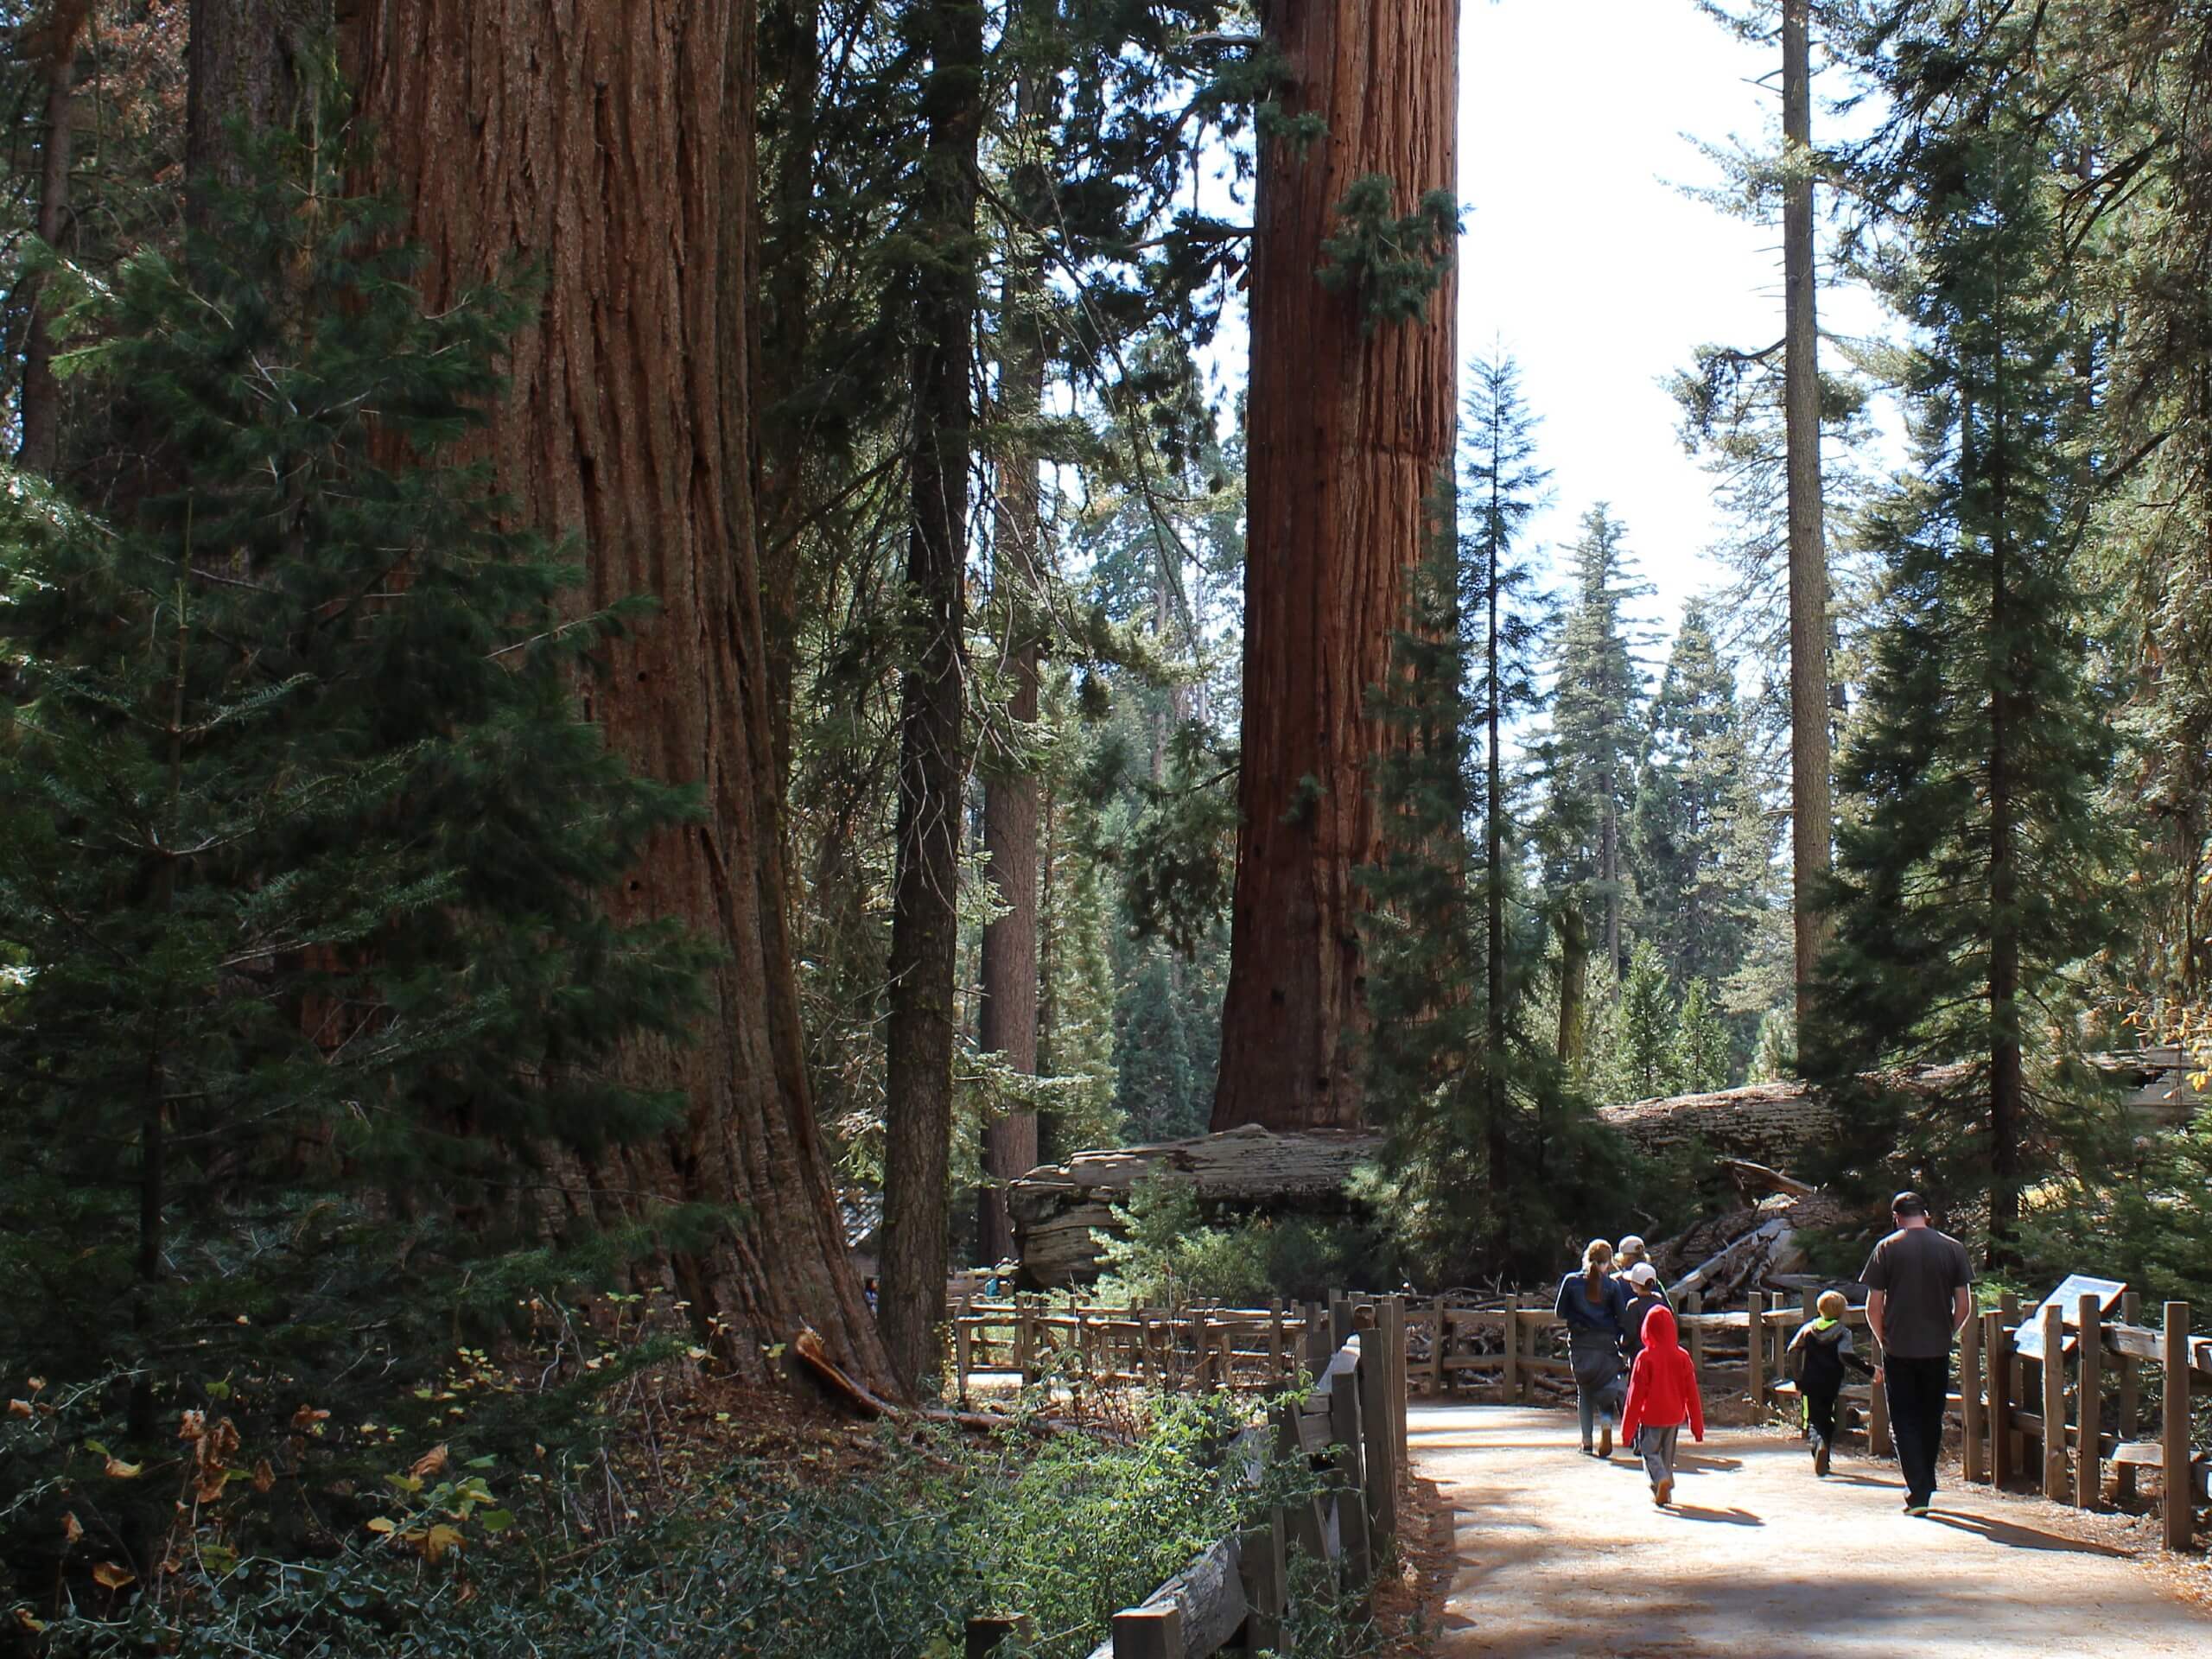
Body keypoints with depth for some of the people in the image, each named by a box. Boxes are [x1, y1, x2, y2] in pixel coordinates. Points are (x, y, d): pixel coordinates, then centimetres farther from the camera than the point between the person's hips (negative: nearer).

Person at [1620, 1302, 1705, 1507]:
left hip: (1651, 1416, -4)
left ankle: (1661, 1479, -23)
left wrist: (1628, 1428, -3)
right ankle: (1664, 1492, 22)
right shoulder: (1682, 1357, -3)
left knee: (1649, 1451, 4)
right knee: (1667, 1453, 19)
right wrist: (1697, 1426, 11)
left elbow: (1636, 1394, -10)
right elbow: (1692, 1393, 2)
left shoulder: (1645, 1358, -14)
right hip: (1675, 1416, 4)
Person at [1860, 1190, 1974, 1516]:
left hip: (1898, 1350, -2)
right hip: (1937, 1351, 2)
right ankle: (1925, 1488, 25)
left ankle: (1918, 1493, -8)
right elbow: (1964, 1306, 1)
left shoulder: (1887, 1248, -4)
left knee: (1904, 1422, 3)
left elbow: (1873, 1308, -4)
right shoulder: (1953, 1248, 1)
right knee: (1931, 1421, 16)